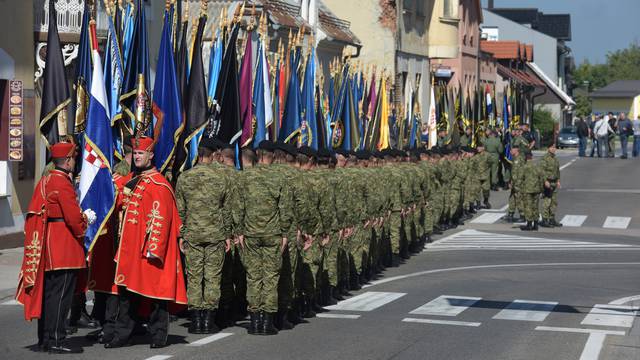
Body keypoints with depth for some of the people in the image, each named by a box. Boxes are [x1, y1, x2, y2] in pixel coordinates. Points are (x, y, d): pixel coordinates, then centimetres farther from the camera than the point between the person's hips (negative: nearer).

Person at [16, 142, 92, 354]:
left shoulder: (45, 181, 15)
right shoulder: (63, 183, -14)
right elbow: (73, 217, -20)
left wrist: (81, 216, 16)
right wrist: (86, 218, 3)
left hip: (47, 249, 10)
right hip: (64, 249, -10)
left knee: (46, 293, 11)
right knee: (61, 295, -6)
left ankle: (44, 340, 17)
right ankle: (56, 341, -5)